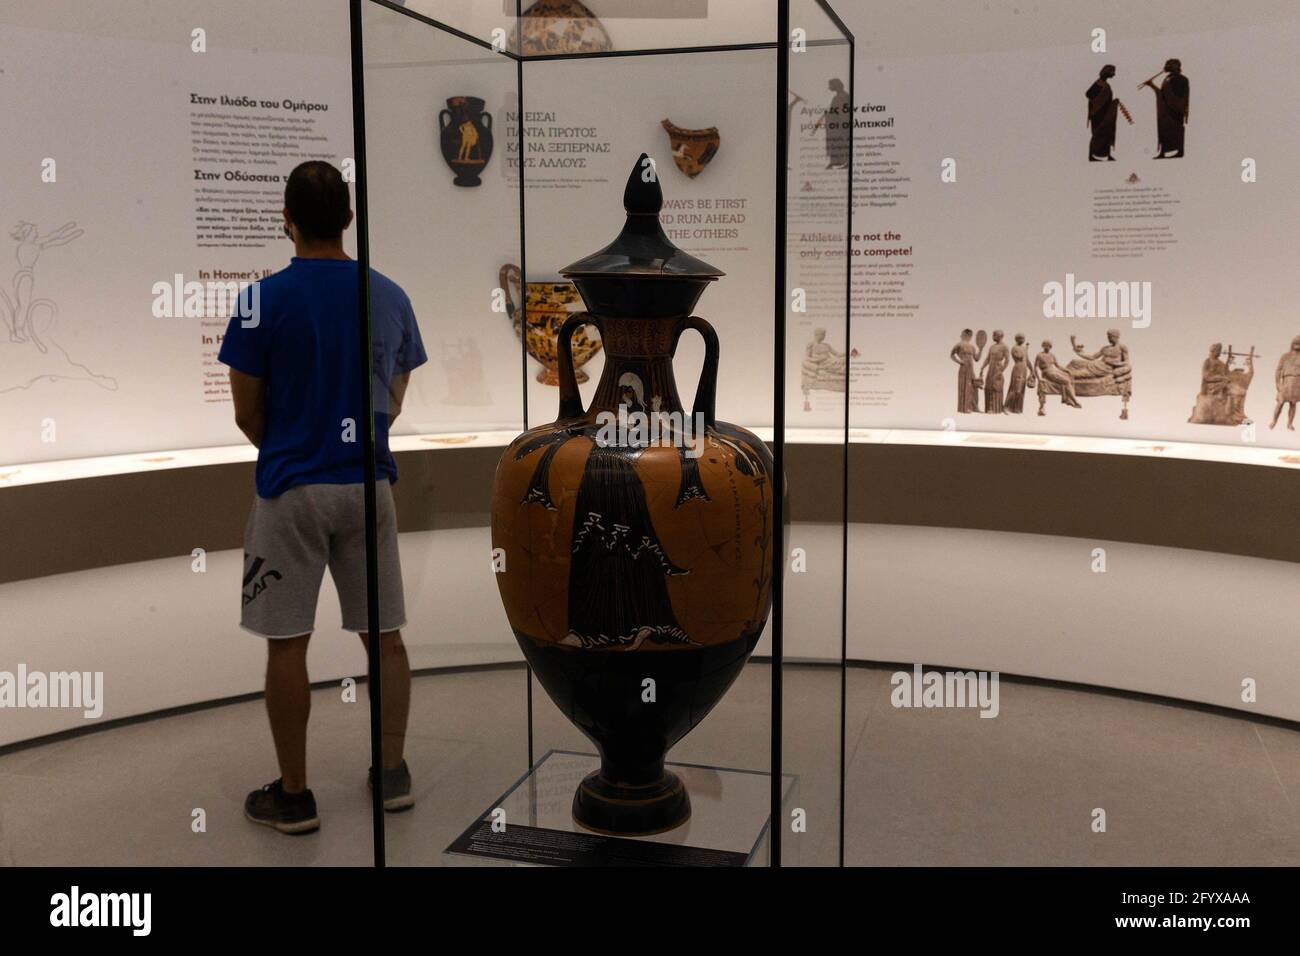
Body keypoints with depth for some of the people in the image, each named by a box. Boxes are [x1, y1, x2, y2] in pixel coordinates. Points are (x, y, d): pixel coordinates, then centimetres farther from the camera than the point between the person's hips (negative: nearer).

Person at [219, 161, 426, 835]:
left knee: (287, 644, 6)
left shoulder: (265, 299, -8)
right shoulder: (390, 296, 2)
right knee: (383, 635, 13)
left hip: (292, 489, -3)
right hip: (369, 483, 4)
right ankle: (393, 773, 22)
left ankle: (293, 796, 15)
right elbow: (394, 402, 9)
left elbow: (247, 412, -3)